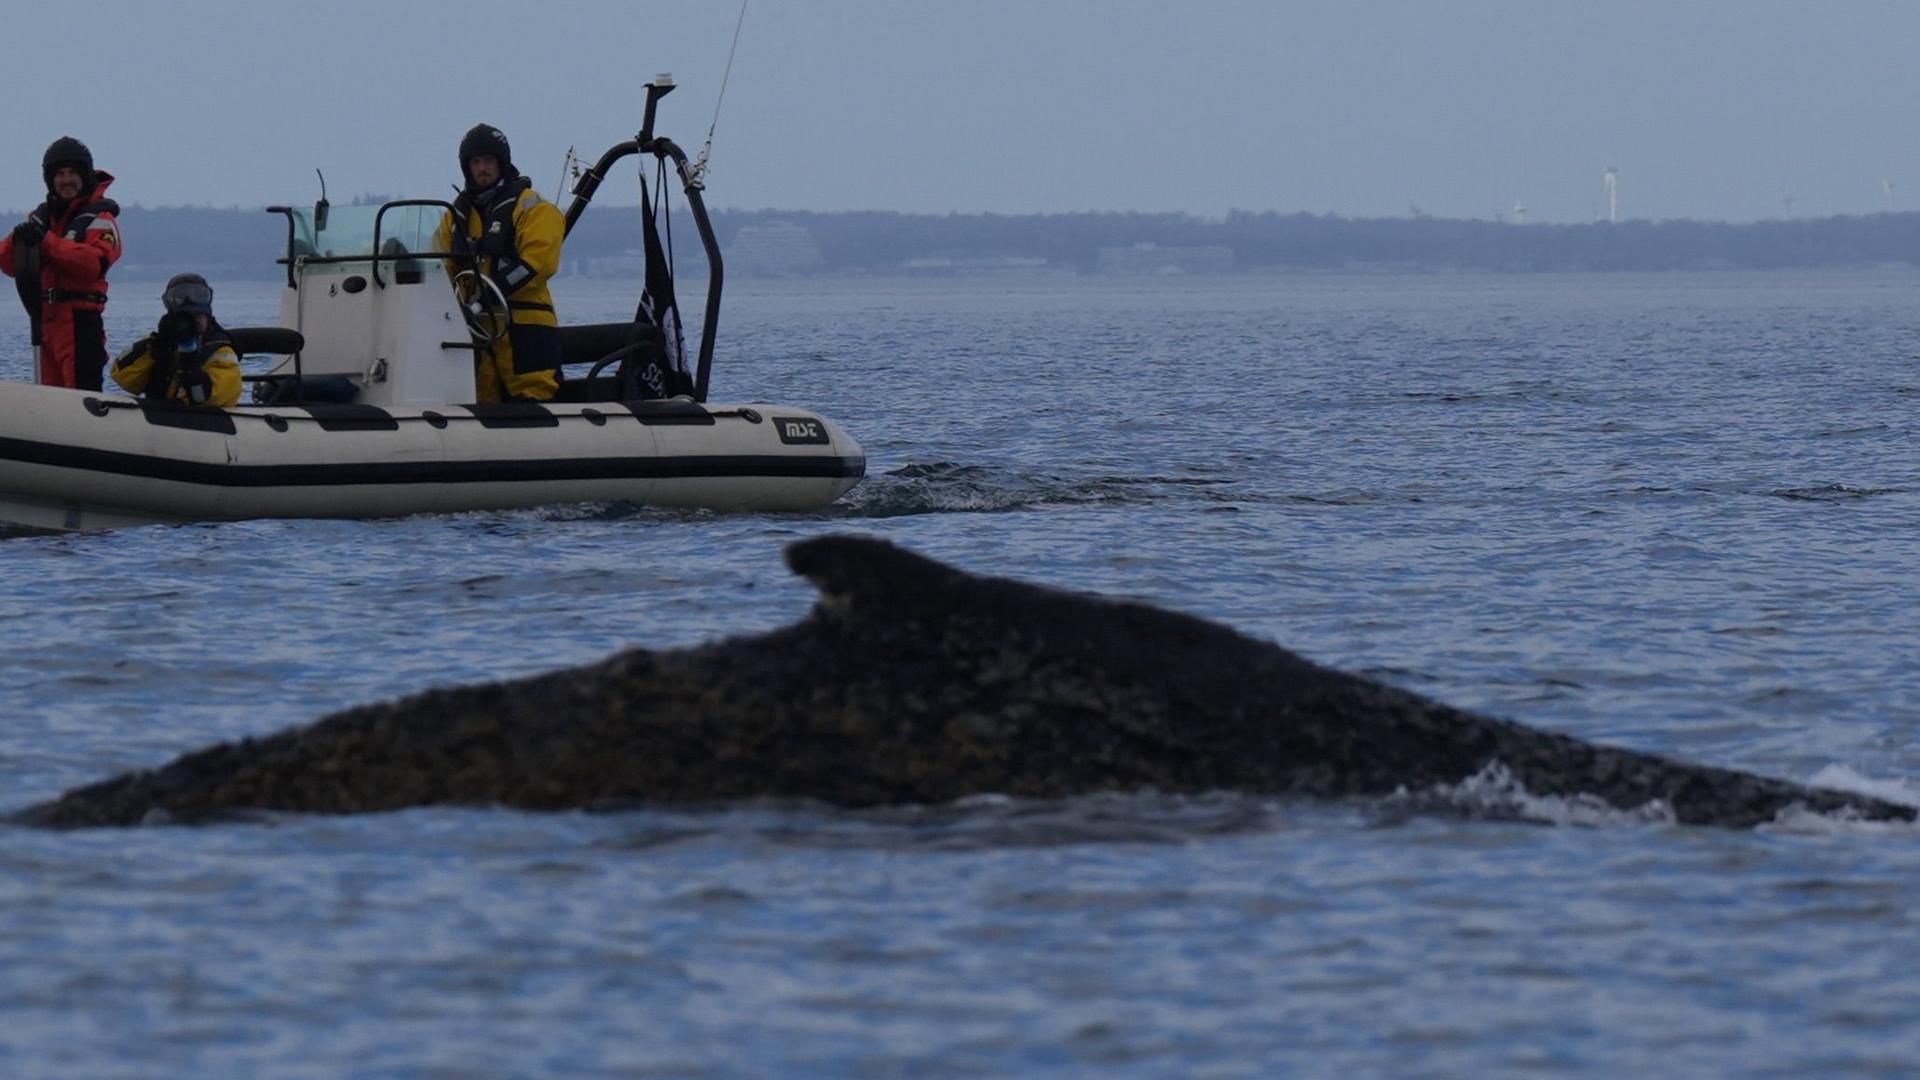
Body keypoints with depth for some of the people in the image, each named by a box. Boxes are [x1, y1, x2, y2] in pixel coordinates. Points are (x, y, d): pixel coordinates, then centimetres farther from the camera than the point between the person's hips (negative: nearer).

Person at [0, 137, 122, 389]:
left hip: (81, 321, -7)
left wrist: (46, 242, -22)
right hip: (45, 320, 7)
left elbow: (95, 263, -20)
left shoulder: (99, 218, -2)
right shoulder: (41, 217, 18)